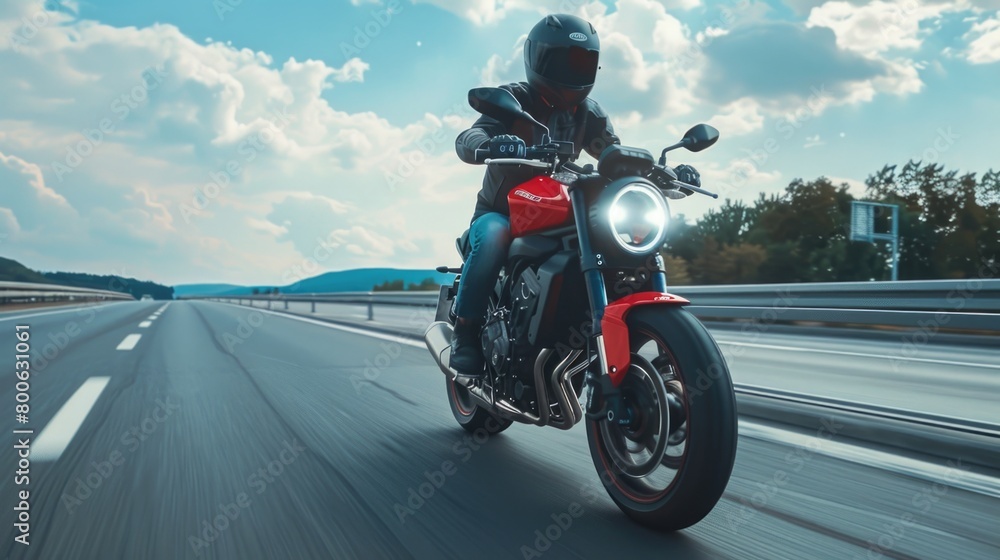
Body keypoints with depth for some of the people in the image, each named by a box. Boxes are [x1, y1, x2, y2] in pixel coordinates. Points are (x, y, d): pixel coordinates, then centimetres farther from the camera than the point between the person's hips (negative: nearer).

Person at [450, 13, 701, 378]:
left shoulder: (587, 113, 6)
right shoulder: (512, 100, -10)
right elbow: (466, 140, -26)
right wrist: (491, 144, -52)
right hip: (500, 213, -4)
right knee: (492, 239, -38)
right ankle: (466, 333, -25)